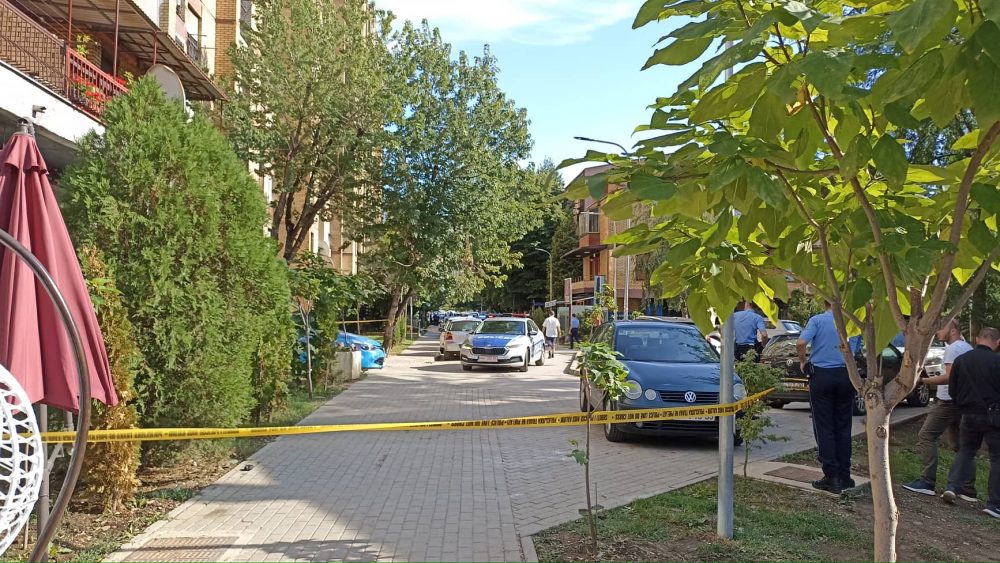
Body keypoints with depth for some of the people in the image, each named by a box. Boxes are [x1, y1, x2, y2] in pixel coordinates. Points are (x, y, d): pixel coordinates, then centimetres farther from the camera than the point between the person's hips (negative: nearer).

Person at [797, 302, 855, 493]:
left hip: (822, 376, -3)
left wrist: (803, 361, -2)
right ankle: (844, 476, 16)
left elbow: (800, 343, -19)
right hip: (845, 376, 3)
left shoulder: (817, 320, -6)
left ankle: (831, 477, 3)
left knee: (824, 428, 3)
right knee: (843, 428, 12)